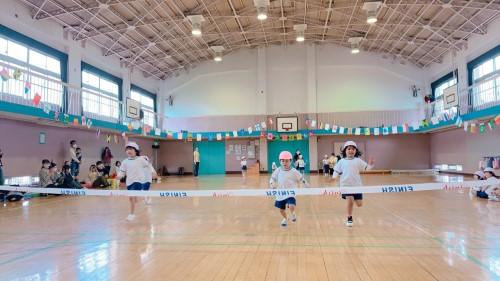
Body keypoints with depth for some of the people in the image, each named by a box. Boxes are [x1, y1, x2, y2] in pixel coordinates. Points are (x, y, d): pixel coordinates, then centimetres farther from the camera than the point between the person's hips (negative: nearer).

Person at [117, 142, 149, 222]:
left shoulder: (141, 159, -5)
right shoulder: (125, 162, 3)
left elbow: (148, 165, 10)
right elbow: (122, 171, 1)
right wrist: (119, 176, -16)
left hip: (138, 181, -5)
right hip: (129, 182, 5)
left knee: (131, 197, -20)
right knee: (134, 199, 13)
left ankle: (132, 214, -8)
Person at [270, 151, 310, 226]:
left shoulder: (294, 171, -9)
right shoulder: (278, 171, -4)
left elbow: (301, 179, -1)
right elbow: (273, 178, 5)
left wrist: (308, 187, -1)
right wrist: (272, 184, -14)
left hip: (290, 193, -3)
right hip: (280, 194, 3)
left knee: (291, 206, -24)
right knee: (281, 209, 13)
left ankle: (293, 214, 13)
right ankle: (285, 218, 46)